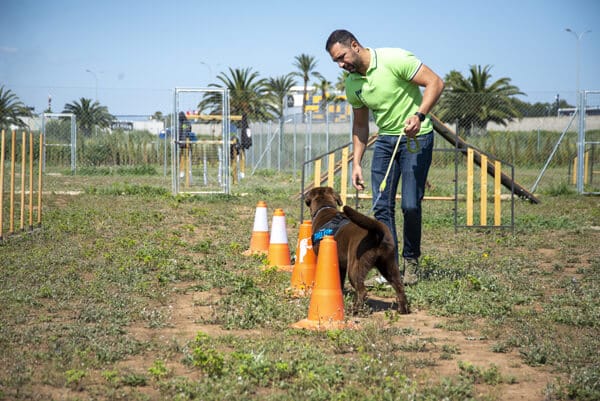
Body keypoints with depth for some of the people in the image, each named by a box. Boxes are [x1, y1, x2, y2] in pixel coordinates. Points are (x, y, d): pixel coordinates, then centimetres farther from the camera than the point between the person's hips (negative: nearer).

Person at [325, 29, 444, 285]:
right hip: (385, 140, 6)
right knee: (381, 205, -2)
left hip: (416, 137, -6)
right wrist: (356, 163, 9)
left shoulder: (395, 59, -17)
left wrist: (419, 116, -30)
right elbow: (360, 125, 15)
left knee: (410, 205, -10)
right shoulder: (352, 84, 3)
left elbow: (435, 82, -17)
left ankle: (411, 261, 10)